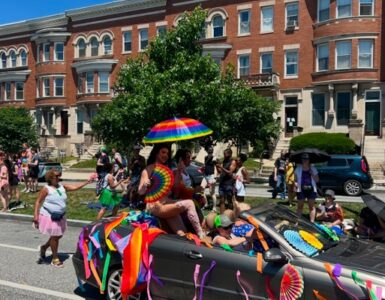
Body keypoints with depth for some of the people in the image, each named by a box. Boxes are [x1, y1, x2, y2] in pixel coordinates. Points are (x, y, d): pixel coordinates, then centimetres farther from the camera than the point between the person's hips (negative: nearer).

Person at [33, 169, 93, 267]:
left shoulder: (62, 187, 2)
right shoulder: (46, 189, -13)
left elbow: (75, 187, 2)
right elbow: (38, 202, -11)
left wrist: (87, 182, -6)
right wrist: (36, 215, -17)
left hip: (60, 217, 6)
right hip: (49, 216, -6)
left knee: (58, 236, 15)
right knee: (55, 237, 1)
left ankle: (44, 247, 39)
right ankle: (55, 258, 18)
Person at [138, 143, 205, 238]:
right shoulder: (148, 170, -3)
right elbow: (140, 192, -8)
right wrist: (145, 185, -31)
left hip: (167, 203, 6)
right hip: (155, 206, -6)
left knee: (182, 234, -9)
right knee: (189, 204, -24)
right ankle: (201, 235, -20)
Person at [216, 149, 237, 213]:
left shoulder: (233, 162, -3)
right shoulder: (224, 161, 16)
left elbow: (230, 173, -13)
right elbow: (220, 171, 14)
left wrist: (221, 167, -20)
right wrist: (217, 166, -4)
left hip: (229, 184, -6)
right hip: (222, 183, 6)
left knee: (229, 201, 1)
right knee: (221, 200, 2)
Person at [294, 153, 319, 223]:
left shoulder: (313, 169, 2)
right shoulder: (298, 168, 2)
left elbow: (317, 180, 1)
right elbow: (295, 179, 7)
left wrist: (312, 174, -14)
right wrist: (295, 183, -13)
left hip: (311, 189, 0)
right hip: (301, 189, 0)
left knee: (311, 206, 3)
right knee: (300, 206, 7)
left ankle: (312, 221, 5)